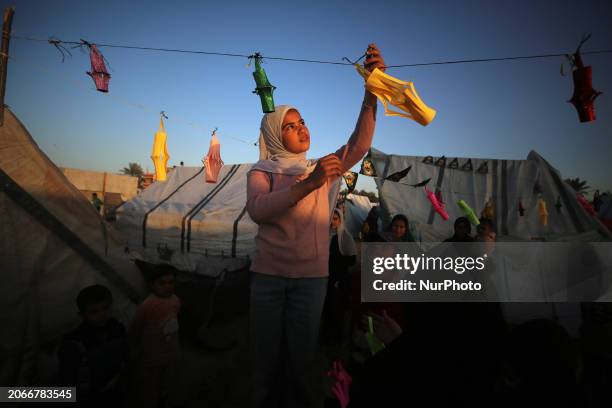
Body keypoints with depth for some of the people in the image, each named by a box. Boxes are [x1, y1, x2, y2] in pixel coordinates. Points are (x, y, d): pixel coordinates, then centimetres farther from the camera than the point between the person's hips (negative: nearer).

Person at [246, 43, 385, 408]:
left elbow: (359, 144, -5)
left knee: (302, 359, 11)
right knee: (267, 357, 11)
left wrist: (371, 89, -15)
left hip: (312, 275, 2)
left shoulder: (323, 170, 9)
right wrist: (309, 183, -30)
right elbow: (257, 210, -19)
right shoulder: (262, 171, 1)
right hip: (269, 274, -1)